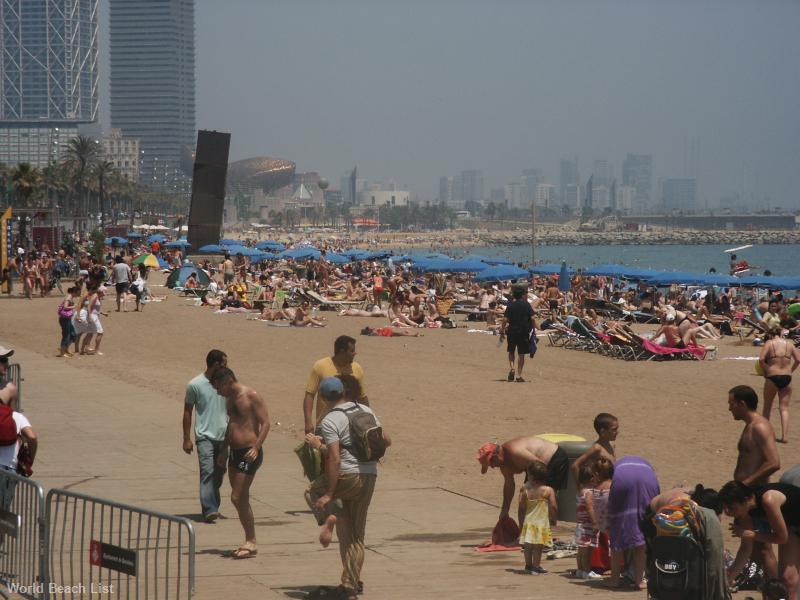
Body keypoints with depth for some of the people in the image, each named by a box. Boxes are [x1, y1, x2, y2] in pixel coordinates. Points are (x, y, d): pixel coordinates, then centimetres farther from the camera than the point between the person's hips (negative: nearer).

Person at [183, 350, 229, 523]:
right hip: (204, 436, -5)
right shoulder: (195, 385, -3)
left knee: (219, 474, 8)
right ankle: (209, 510, -22)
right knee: (208, 471, -16)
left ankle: (212, 507, 23)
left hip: (223, 436, 5)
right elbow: (187, 412, 2)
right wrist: (187, 439, -1)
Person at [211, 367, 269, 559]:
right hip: (235, 453, 9)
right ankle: (249, 543, 16)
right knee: (240, 500, 9)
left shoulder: (251, 396, -12)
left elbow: (265, 423, -15)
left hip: (249, 454, -9)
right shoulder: (230, 399, 14)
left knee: (238, 498, -11)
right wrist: (224, 451, 25)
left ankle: (251, 542, -3)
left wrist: (256, 447, -26)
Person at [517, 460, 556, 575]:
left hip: (528, 521, 2)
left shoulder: (525, 490, -5)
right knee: (538, 546, 3)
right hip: (541, 522, -2)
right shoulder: (548, 490, -9)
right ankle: (536, 567, 5)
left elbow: (521, 508, -1)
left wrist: (521, 523, 10)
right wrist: (553, 519, 6)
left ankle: (528, 565, 23)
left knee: (528, 545, 13)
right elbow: (553, 507, -11)